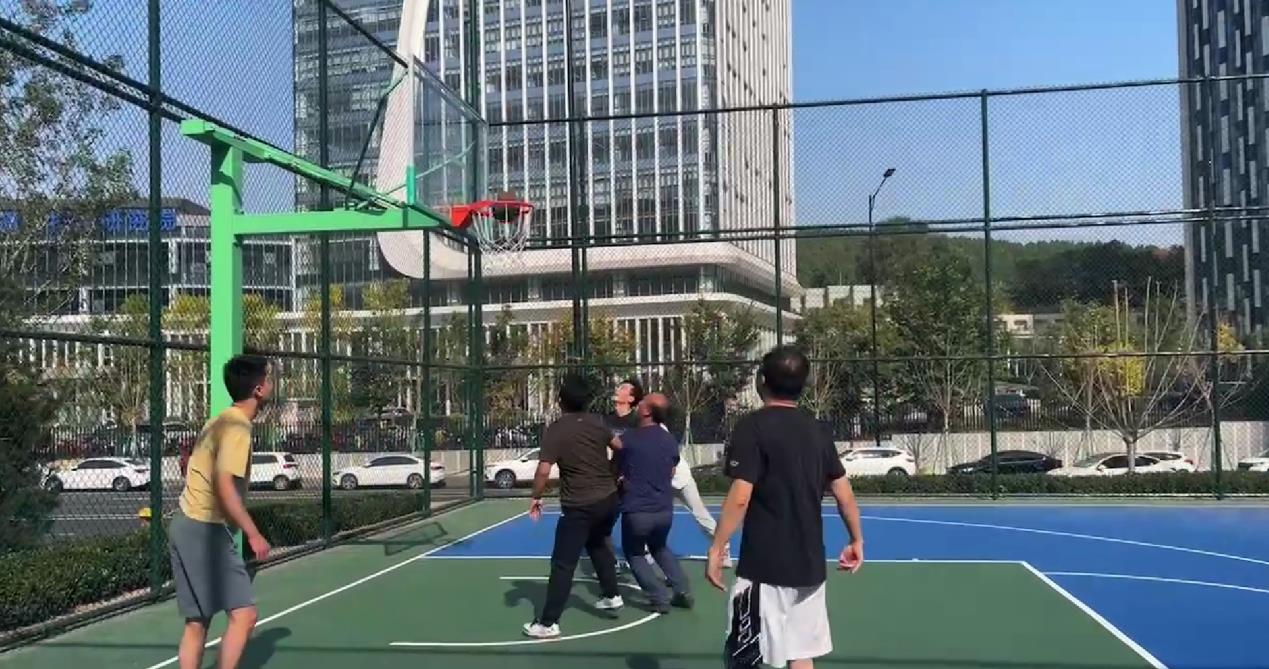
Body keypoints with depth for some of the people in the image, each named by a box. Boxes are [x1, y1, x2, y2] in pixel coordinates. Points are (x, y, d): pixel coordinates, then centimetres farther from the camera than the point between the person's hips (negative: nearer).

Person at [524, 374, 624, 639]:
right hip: (609, 499, 6)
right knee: (598, 546, 31)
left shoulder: (555, 430, -12)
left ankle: (548, 623, -1)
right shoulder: (598, 423, 4)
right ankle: (612, 596, 37)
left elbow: (544, 470, -19)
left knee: (563, 564, -3)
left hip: (579, 507, -6)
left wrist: (536, 498, -3)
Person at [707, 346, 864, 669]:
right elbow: (844, 492, 11)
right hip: (810, 565, 6)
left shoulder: (752, 427, -11)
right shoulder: (817, 431, 8)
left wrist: (716, 549, -11)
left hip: (765, 568, -6)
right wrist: (856, 541, 23)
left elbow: (740, 497, -17)